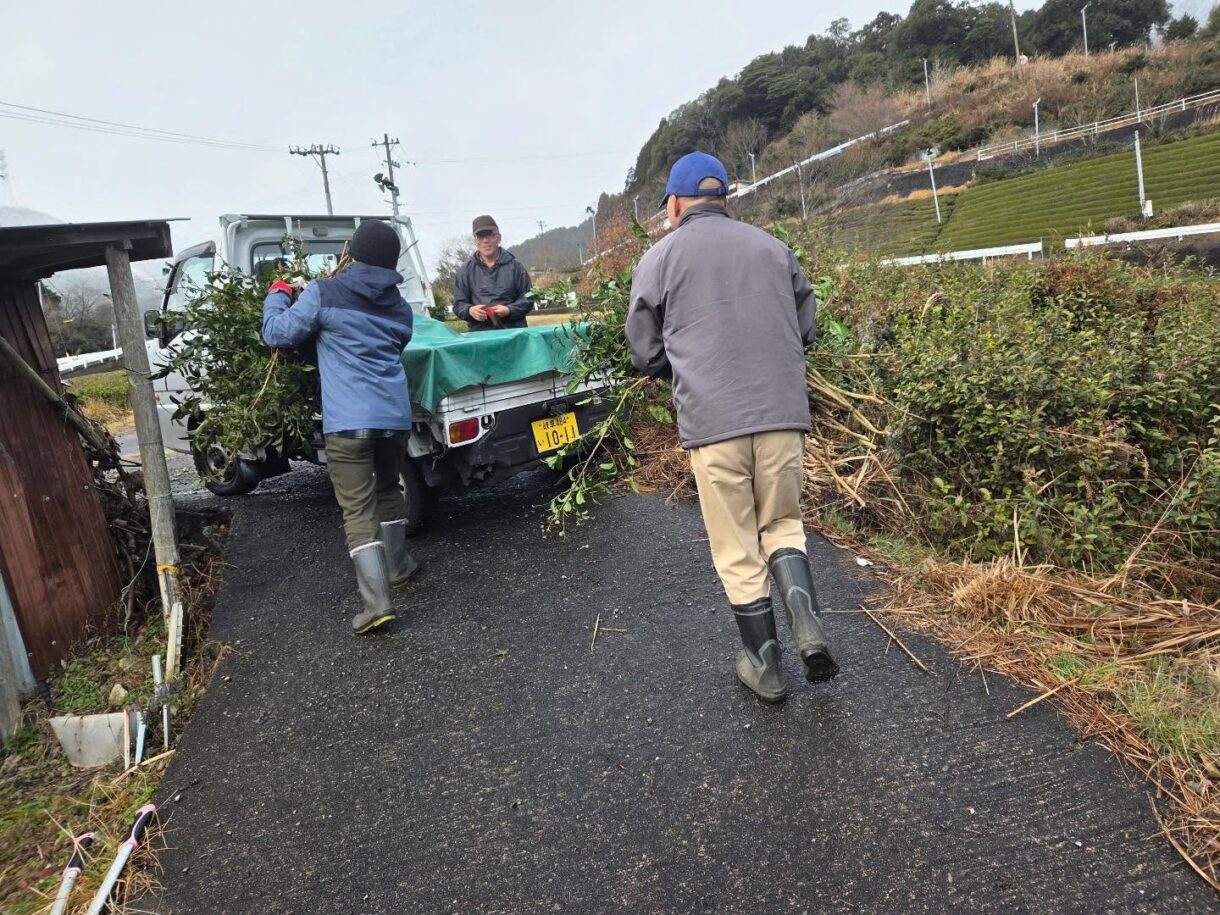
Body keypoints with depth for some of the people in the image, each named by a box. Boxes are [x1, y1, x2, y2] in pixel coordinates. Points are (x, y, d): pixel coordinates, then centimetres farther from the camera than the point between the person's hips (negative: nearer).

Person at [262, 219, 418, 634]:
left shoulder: (323, 294, -1)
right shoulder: (400, 307, 14)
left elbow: (278, 333, 3)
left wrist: (277, 295, 22)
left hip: (349, 421, -5)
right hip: (395, 416, 5)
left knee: (358, 510, -4)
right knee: (388, 489, 26)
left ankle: (377, 599, -11)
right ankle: (397, 564, 39)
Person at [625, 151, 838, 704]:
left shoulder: (661, 257, 3)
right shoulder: (772, 246, 13)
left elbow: (646, 354, 5)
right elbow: (806, 328, 17)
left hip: (712, 420, -3)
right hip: (784, 412, 3)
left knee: (737, 549, 9)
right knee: (782, 524, 20)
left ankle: (765, 667, 19)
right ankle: (808, 626, 0)